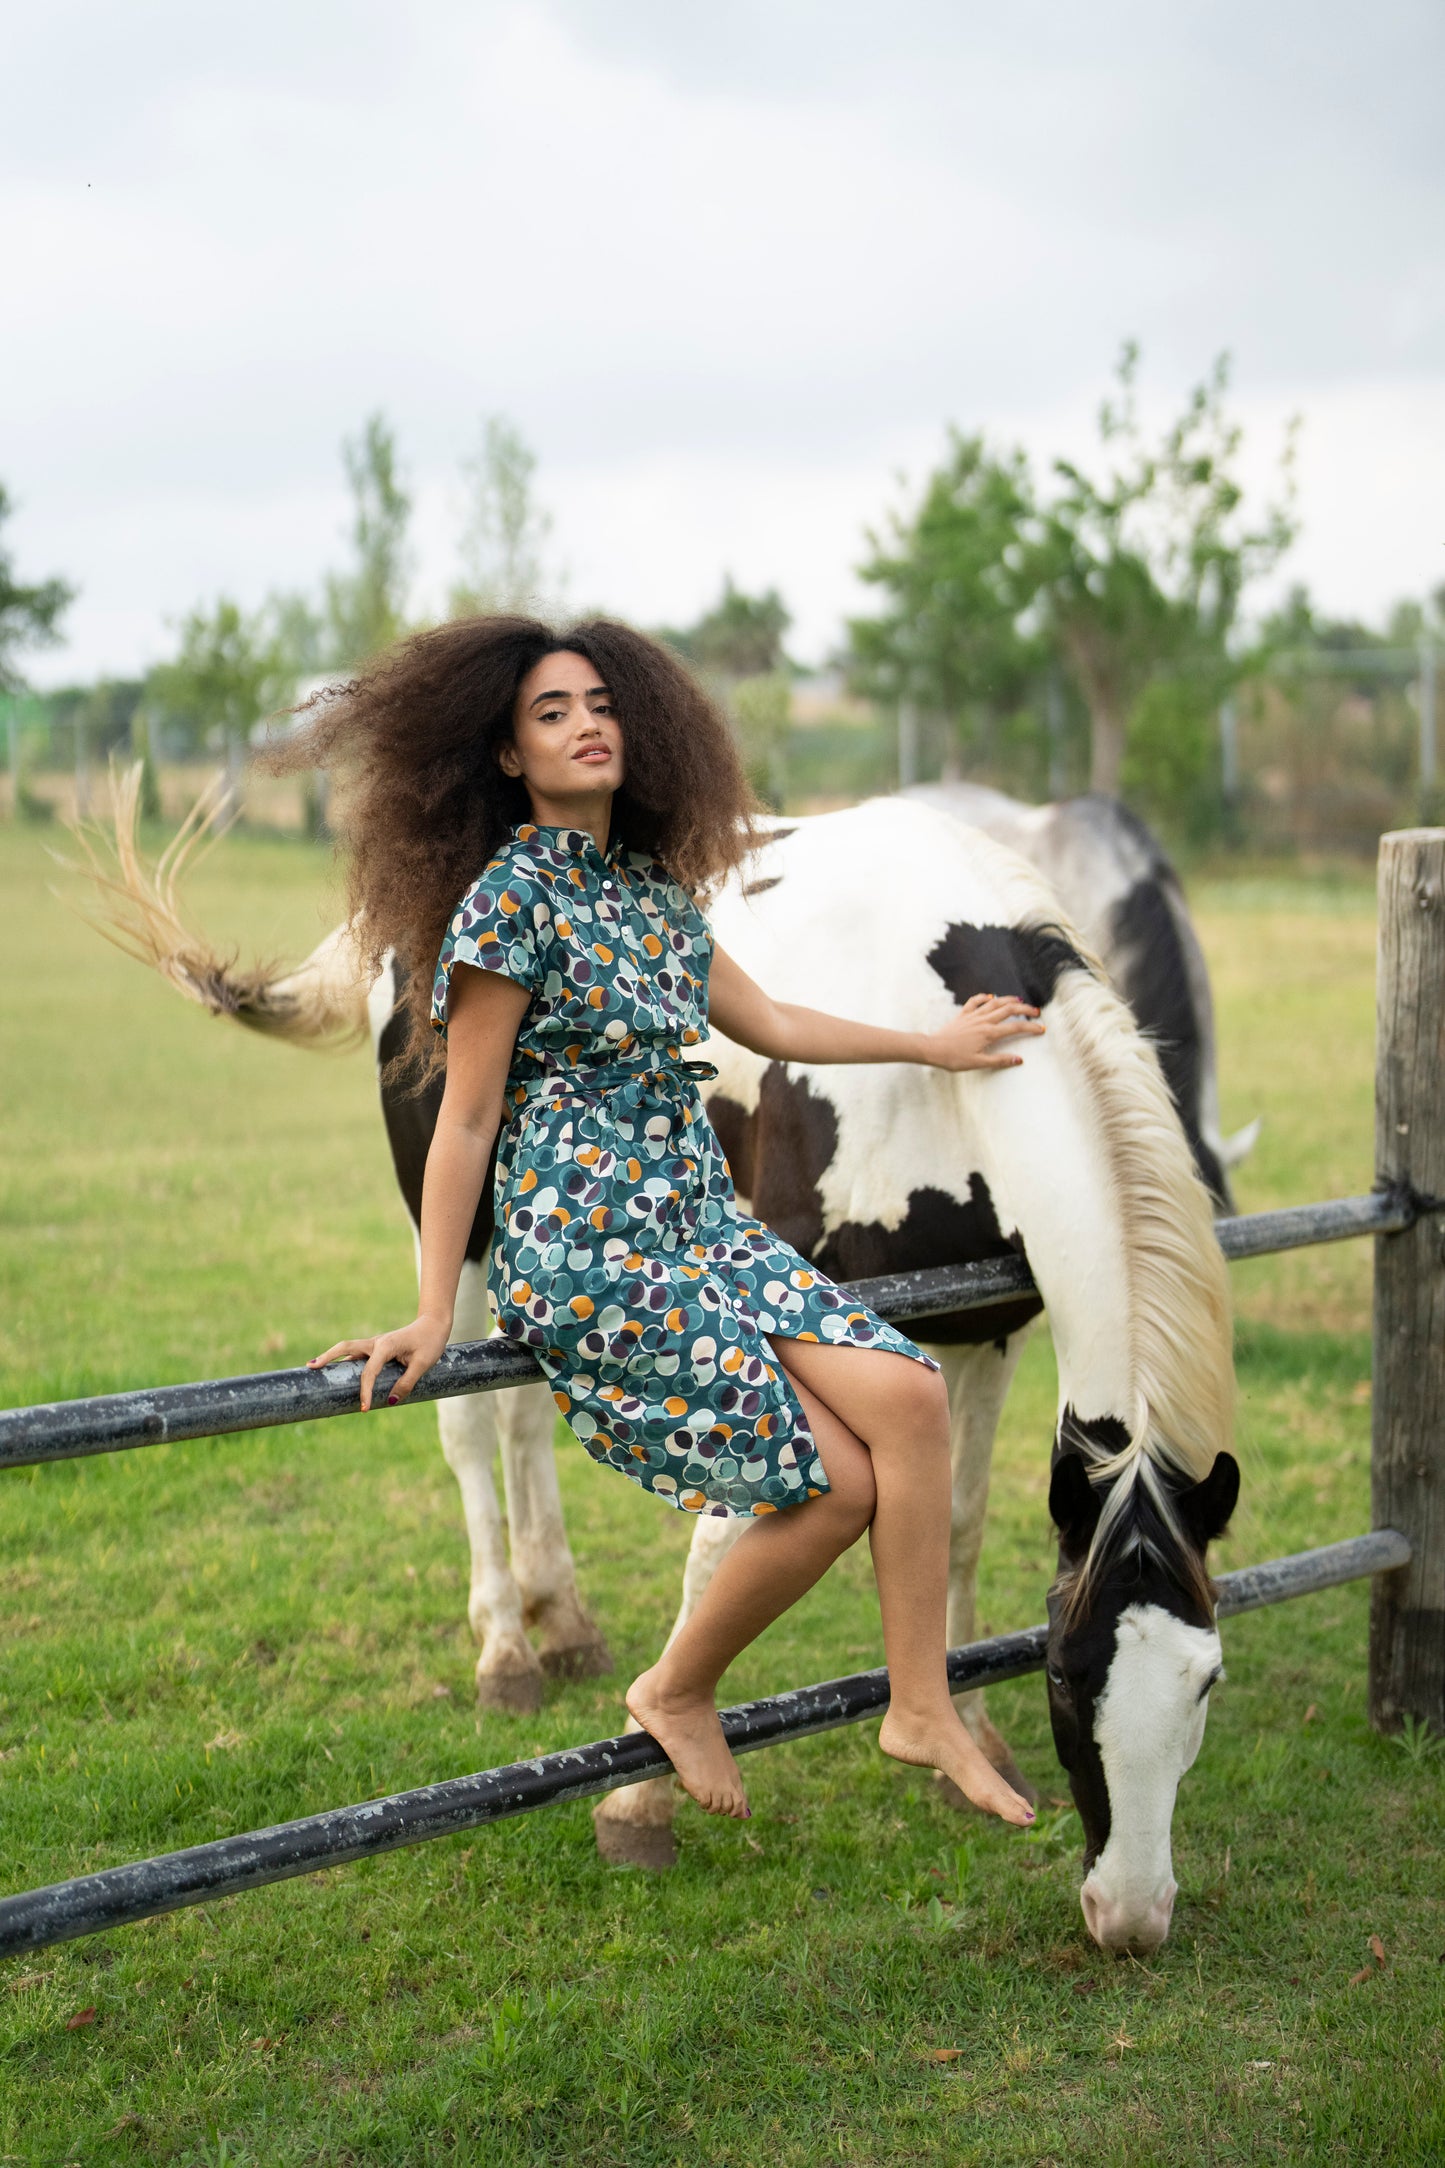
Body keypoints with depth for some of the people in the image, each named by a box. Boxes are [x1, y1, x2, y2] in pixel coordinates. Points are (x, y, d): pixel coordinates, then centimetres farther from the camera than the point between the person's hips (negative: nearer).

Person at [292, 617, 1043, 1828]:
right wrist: (434, 1315, -9)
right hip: (587, 1257, -7)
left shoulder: (655, 889, 12)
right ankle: (679, 1694, 13)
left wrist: (934, 1045, 33)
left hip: (706, 1227, 7)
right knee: (831, 1482, -11)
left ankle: (921, 1708, -1)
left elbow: (767, 1024, 25)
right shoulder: (510, 900, -10)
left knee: (905, 1394, -11)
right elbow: (466, 1119, -9)